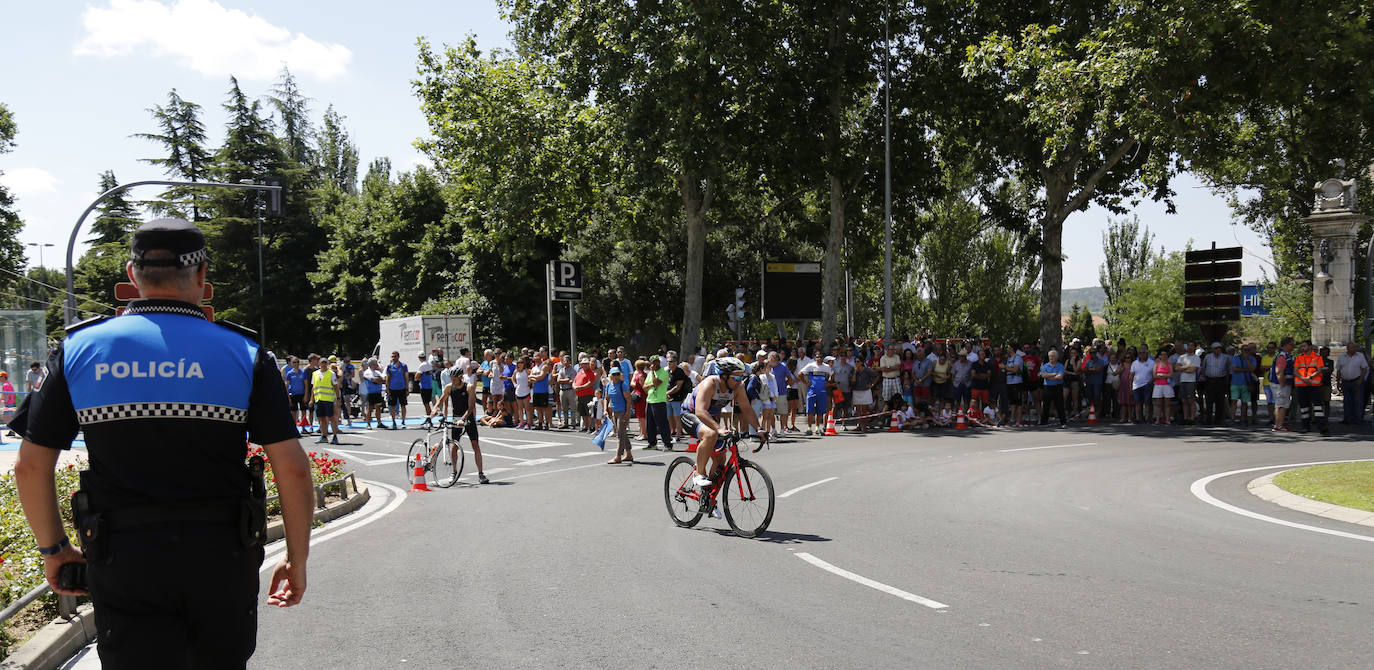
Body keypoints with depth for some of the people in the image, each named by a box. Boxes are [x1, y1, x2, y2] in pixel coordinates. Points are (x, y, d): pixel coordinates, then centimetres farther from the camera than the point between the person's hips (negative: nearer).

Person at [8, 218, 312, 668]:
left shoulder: (79, 350, 0)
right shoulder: (243, 354, -4)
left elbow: (31, 466, 2)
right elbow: (293, 468, -8)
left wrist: (52, 547, 16)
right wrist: (297, 558, 3)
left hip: (121, 561, 0)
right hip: (222, 556, 0)